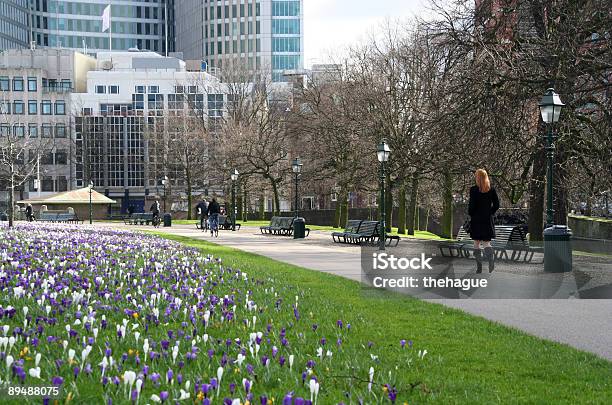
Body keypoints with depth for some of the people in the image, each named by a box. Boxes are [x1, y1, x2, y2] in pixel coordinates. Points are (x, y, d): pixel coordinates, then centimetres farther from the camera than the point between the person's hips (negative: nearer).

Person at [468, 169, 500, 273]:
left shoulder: (474, 190, -10)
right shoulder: (492, 190, 1)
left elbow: (471, 205, -11)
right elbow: (496, 205, 2)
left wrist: (471, 214, 5)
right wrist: (490, 213, 13)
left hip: (476, 219, -3)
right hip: (488, 219, 3)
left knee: (477, 243, 8)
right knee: (486, 242, 8)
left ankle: (479, 267, 6)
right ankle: (491, 258, -21)